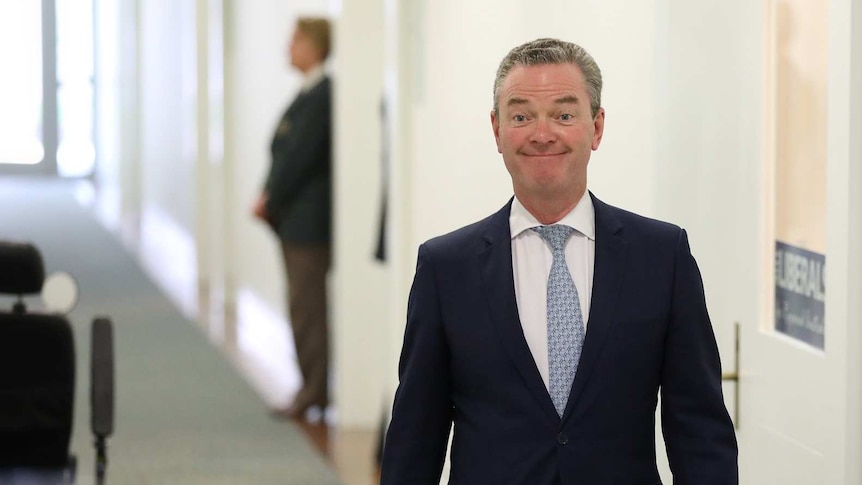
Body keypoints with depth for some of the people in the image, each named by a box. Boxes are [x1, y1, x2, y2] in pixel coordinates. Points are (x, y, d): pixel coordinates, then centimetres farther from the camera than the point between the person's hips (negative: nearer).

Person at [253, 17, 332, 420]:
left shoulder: (322, 94, -16)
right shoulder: (310, 92, 14)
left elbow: (300, 155, -19)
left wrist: (271, 198, -12)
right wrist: (269, 198, 10)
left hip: (308, 218, -10)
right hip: (295, 217, 10)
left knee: (307, 305, -5)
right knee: (303, 305, 12)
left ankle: (315, 393, -1)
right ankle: (313, 390, 17)